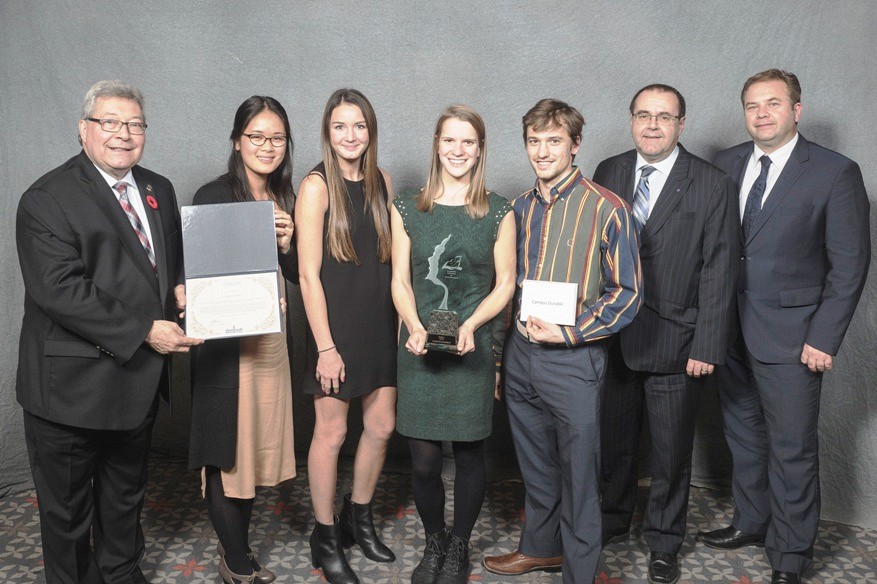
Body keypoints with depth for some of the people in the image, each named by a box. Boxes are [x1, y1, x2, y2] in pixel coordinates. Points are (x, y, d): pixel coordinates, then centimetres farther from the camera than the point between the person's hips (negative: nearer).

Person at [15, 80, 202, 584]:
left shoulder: (159, 190, 9)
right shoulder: (47, 200, -14)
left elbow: (174, 260, 20)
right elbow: (60, 290, -23)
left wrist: (180, 289, -4)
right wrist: (144, 331, -25)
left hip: (139, 380, 7)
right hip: (73, 386, -6)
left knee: (126, 495, 24)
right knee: (67, 508, 12)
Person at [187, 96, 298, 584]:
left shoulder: (284, 200, 8)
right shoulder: (214, 196, -10)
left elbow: (297, 274, 9)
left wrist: (286, 241, -9)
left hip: (270, 337, 6)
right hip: (225, 338, -6)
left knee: (258, 443, 15)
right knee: (228, 448, 3)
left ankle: (238, 544, 34)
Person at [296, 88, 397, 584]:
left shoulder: (381, 181, 7)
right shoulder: (316, 187, -11)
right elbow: (309, 273, -13)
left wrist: (401, 319, 7)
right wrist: (325, 346, -15)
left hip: (380, 324, 6)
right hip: (336, 325, -6)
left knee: (382, 426, 13)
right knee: (331, 433, 6)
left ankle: (360, 519, 35)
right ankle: (326, 538, 25)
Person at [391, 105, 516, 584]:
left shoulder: (499, 212, 2)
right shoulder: (407, 210, 6)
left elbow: (505, 284, 1)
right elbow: (400, 281, 4)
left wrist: (470, 325, -14)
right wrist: (415, 328, -13)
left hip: (472, 348, -1)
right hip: (419, 349, 1)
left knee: (469, 455, 7)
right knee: (423, 459, 3)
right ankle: (434, 543, 30)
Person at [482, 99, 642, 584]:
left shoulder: (605, 208, -10)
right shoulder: (522, 207, 8)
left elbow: (627, 293, -10)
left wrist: (571, 332, -18)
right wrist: (503, 347, 12)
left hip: (573, 359, -6)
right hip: (520, 355, 6)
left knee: (578, 475, 6)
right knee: (535, 465, 21)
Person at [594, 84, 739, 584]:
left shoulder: (713, 186, -7)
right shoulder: (608, 173, 4)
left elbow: (719, 273, -9)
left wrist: (707, 346, -13)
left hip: (674, 344, -3)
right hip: (611, 336, 3)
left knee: (672, 453, 11)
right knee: (614, 441, 18)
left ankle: (664, 543, 31)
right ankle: (614, 522, 40)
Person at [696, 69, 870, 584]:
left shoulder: (835, 173, -8)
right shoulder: (726, 164, 6)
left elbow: (850, 264, -8)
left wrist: (824, 338, -13)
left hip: (790, 336, -4)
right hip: (729, 327, 5)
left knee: (792, 448, 5)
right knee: (743, 435, 18)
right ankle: (752, 523, 38)